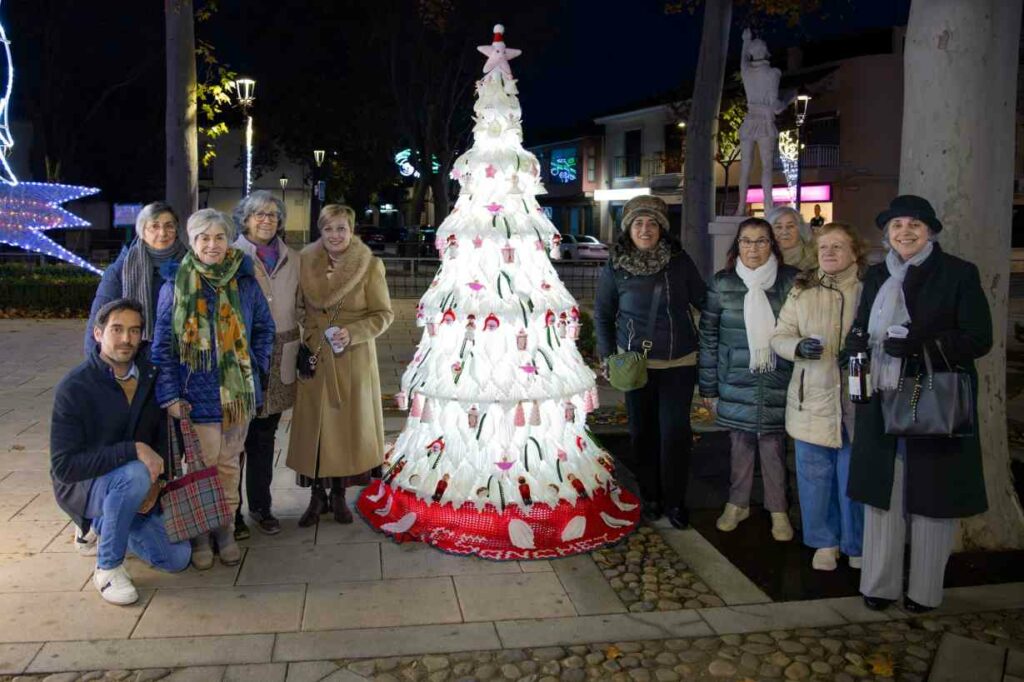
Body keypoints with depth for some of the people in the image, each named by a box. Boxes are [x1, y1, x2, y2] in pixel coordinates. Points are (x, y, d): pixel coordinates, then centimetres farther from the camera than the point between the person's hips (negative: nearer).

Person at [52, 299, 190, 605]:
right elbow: (64, 466, -26)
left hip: (131, 488, 5)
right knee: (134, 475, -38)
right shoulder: (74, 387, -21)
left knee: (178, 558, -5)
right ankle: (107, 569, -17)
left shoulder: (150, 377, -5)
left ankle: (103, 526, 21)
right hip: (82, 487, -5)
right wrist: (134, 450, -33)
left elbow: (163, 436, 5)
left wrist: (156, 477, -14)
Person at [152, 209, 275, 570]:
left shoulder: (244, 281, 3)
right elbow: (162, 343, -3)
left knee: (229, 462, 12)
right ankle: (199, 533, 18)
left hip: (238, 389, 3)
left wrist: (257, 367, 3)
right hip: (196, 392, -2)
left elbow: (264, 327, 14)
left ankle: (225, 528, 26)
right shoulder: (176, 283, -4)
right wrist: (169, 394, -8)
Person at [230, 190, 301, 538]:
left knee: (265, 437, 13)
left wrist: (302, 350, 13)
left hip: (278, 362, 4)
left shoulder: (291, 259, 12)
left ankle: (261, 506, 25)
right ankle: (230, 512, 13)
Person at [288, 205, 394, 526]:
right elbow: (297, 309, 12)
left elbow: (384, 314, -4)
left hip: (354, 360, -1)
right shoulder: (306, 263, 2)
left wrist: (352, 333, -17)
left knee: (348, 424, 6)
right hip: (314, 358, 2)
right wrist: (307, 335, -4)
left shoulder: (370, 266, -6)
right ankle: (316, 496, 19)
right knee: (313, 424, 4)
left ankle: (339, 494, 23)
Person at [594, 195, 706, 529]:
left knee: (675, 431, -1)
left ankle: (676, 501, 14)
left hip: (680, 362, 0)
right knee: (643, 431, 9)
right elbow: (602, 315, 9)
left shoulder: (679, 261, -3)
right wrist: (608, 355, 2)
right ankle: (650, 496, 26)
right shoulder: (614, 269, -2)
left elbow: (704, 301, 4)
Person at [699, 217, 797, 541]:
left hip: (777, 381, -1)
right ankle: (737, 503, 27)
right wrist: (708, 387, 1)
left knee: (772, 444, 3)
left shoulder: (791, 280, -2)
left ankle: (778, 510, 19)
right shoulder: (722, 283, -1)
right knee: (740, 442, 11)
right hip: (736, 381, 1)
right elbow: (708, 335, 1)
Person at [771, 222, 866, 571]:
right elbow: (779, 336, 5)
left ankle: (857, 544, 28)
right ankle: (824, 541, 30)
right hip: (812, 402, 2)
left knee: (854, 477, 9)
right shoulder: (802, 291, 5)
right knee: (814, 475, 11)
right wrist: (798, 347, -15)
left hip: (856, 403, -2)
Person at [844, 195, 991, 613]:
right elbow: (862, 330, 20)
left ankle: (924, 591, 18)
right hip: (881, 405, 4)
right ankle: (880, 585, 20)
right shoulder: (877, 277, 12)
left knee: (930, 498, 4)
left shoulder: (958, 274, -3)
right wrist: (856, 340, -5)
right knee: (882, 494, 9)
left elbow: (979, 339, -8)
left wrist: (920, 346, -22)